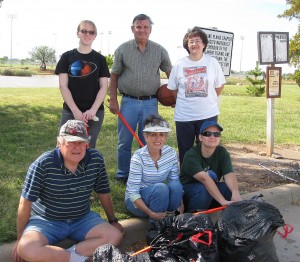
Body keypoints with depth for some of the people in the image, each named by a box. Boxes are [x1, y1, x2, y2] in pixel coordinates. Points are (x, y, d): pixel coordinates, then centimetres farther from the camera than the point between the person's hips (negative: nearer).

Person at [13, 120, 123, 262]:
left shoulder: (95, 159, -11)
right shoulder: (43, 165, -21)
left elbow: (103, 192, 4)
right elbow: (25, 202, -12)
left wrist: (113, 220, 13)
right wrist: (20, 238, -5)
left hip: (83, 219, 3)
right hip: (46, 221, -2)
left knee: (115, 236, -17)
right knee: (26, 249, -31)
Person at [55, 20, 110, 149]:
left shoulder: (100, 59, 8)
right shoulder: (67, 57, 5)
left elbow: (104, 87, 3)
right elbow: (63, 86, 0)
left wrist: (93, 110, -11)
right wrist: (75, 111, -11)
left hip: (94, 112, 1)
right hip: (70, 111, 0)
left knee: (88, 148, 6)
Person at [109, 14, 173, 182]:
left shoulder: (160, 51, 4)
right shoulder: (123, 49, 2)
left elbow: (170, 72, 14)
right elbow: (114, 76, 5)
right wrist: (113, 100, 0)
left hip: (150, 102, 1)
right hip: (128, 101, 0)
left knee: (148, 142, 8)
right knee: (124, 142, 6)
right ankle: (123, 176, 21)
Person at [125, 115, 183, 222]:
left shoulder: (171, 153, -9)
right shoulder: (138, 157, -23)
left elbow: (175, 179, -6)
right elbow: (133, 192, -23)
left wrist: (180, 206, -21)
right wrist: (150, 213, -34)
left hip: (160, 195, 4)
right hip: (137, 200, -4)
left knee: (175, 185, -26)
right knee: (160, 188, -32)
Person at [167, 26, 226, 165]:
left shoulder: (212, 62, -1)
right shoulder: (179, 65, 0)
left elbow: (219, 85, 8)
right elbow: (173, 89, 8)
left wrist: (208, 100, 6)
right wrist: (186, 101, 6)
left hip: (208, 114, 0)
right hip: (183, 116, 1)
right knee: (185, 151, 10)